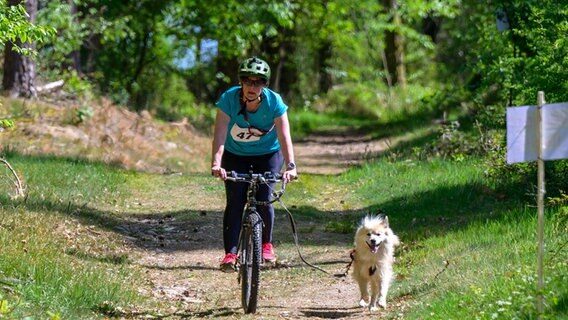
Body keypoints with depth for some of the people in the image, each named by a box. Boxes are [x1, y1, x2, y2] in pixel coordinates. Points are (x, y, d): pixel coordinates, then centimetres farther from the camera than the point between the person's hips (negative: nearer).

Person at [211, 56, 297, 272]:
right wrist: (216, 164, -47)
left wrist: (290, 166, -44)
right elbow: (220, 134, -32)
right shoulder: (229, 99, -25)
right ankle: (230, 253, -12)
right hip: (235, 155, 0)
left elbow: (284, 136, -30)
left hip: (268, 154, 0)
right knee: (235, 202, -13)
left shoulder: (274, 102, -25)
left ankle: (266, 244, 11)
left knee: (263, 198, -13)